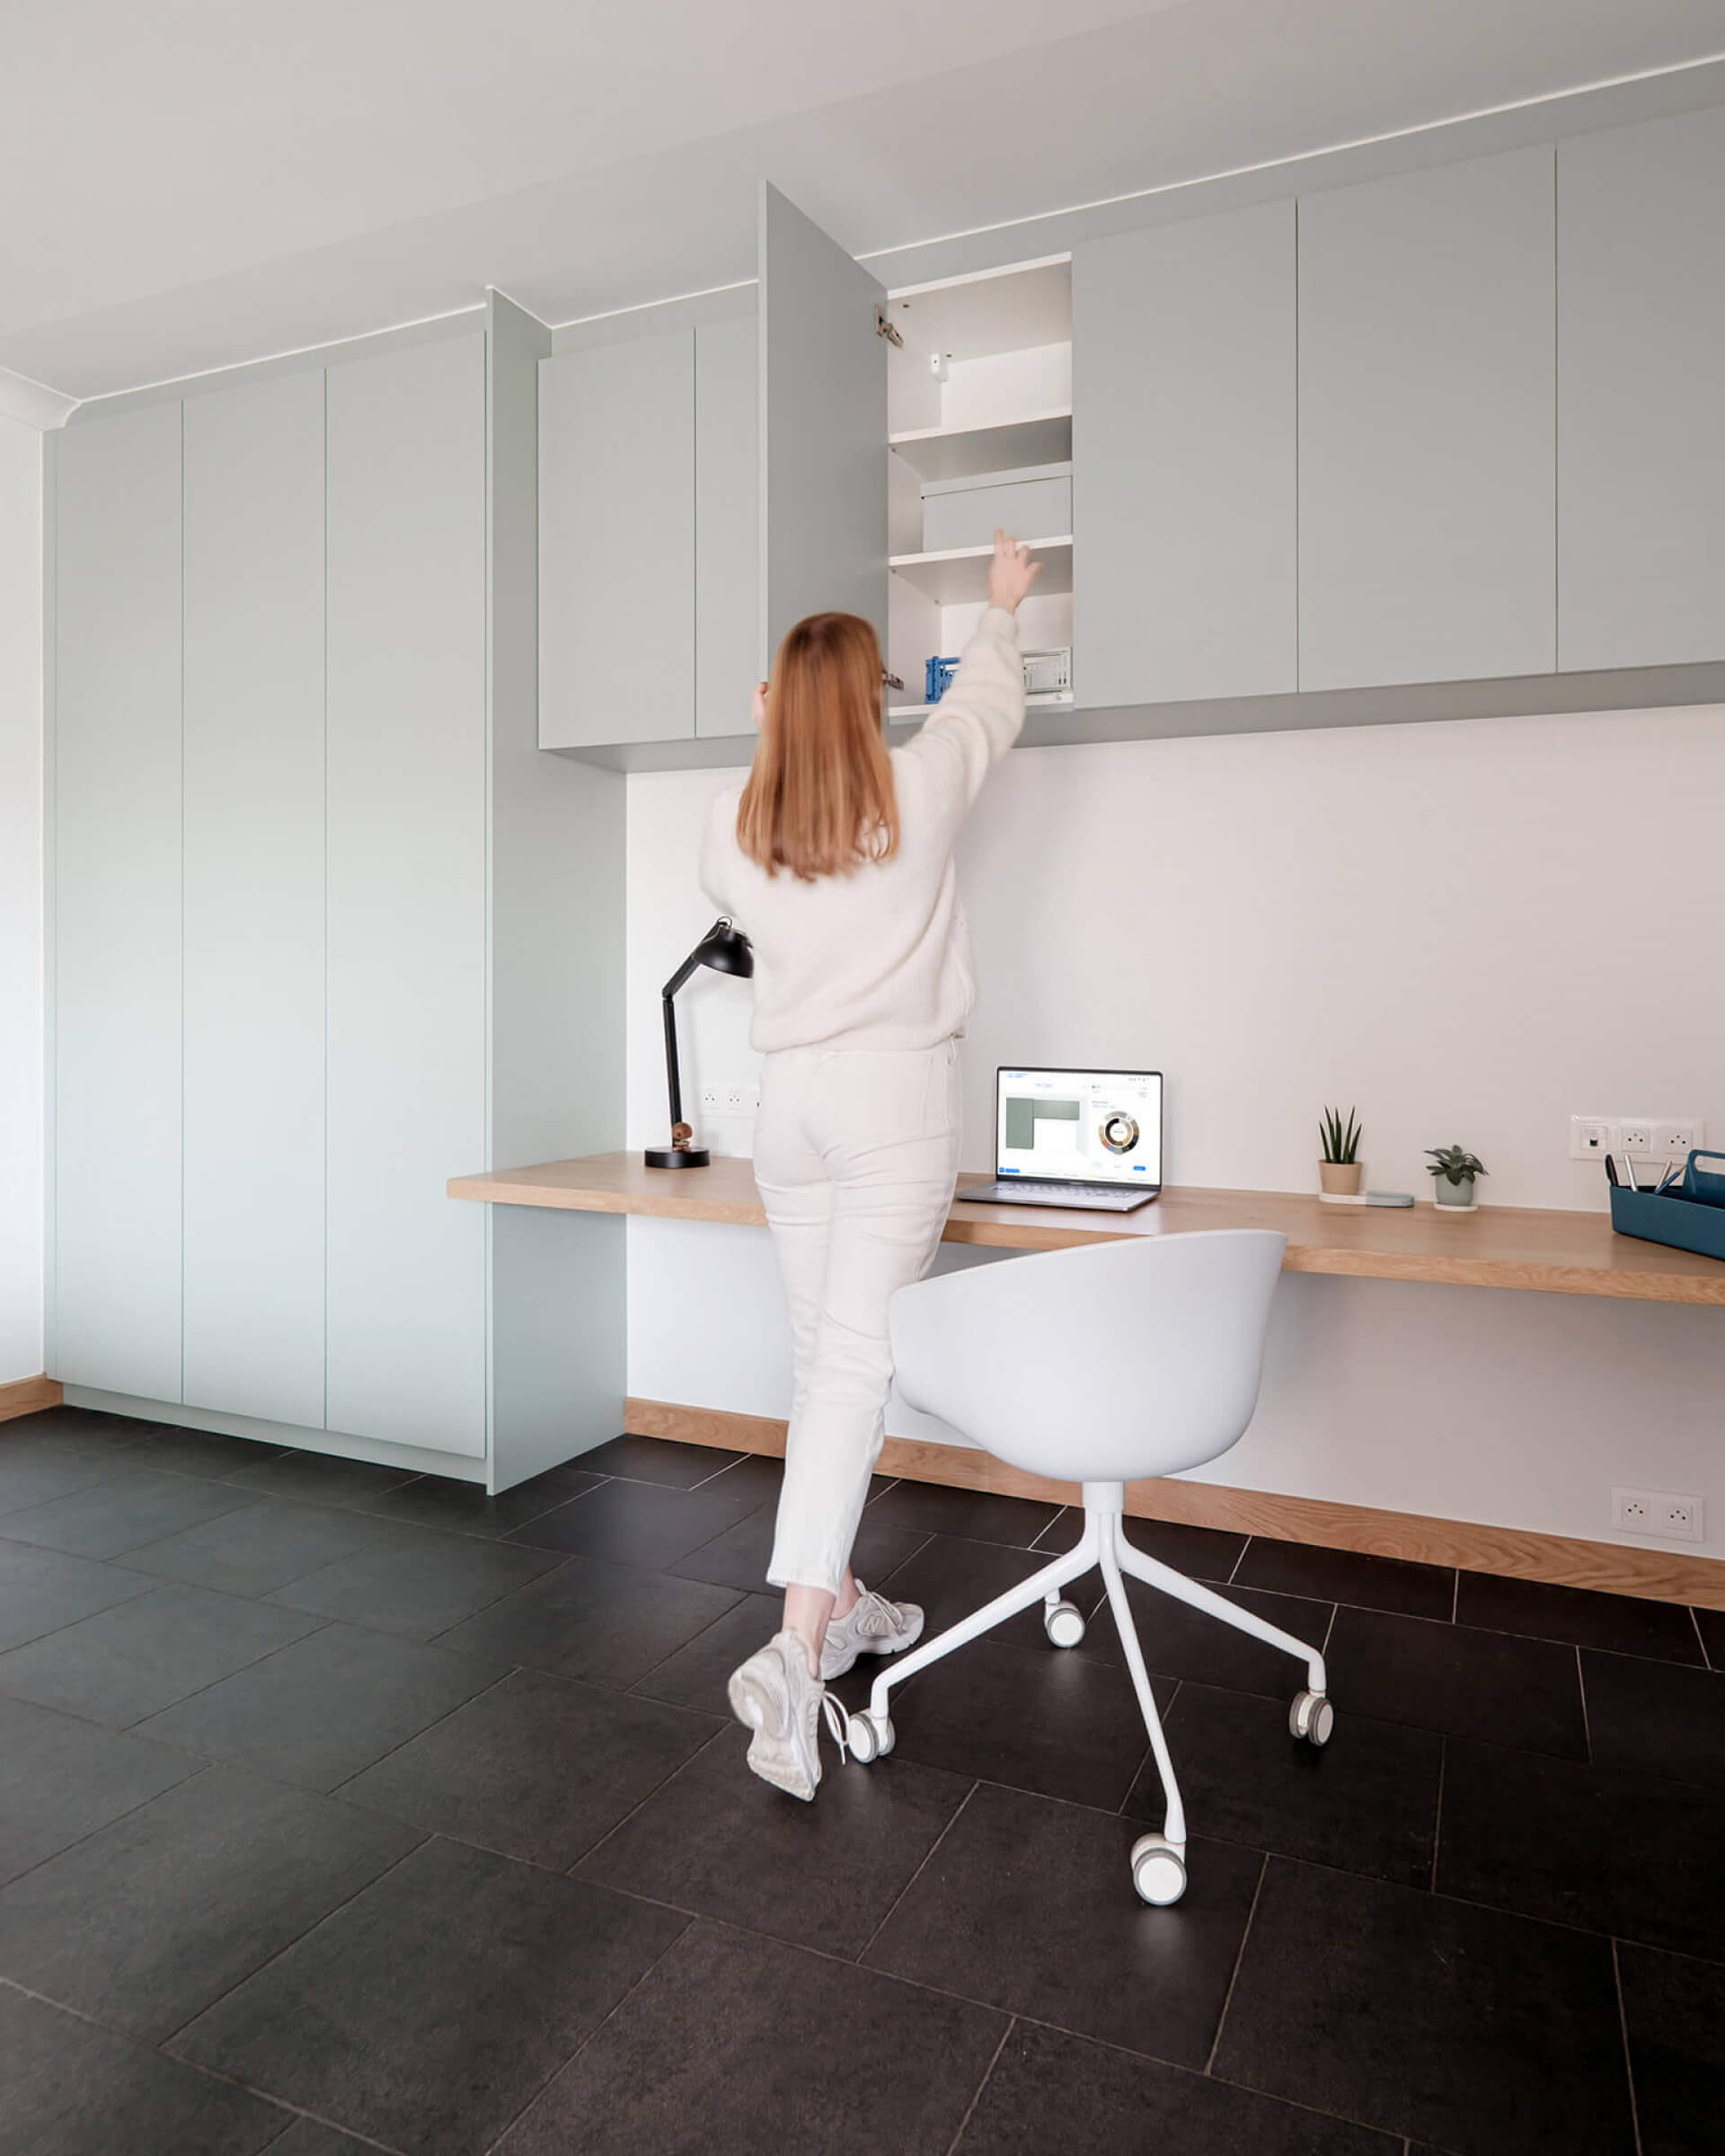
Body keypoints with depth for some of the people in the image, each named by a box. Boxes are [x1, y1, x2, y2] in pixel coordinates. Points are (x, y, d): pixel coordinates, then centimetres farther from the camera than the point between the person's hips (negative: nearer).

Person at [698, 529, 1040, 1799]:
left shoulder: (735, 824, 3)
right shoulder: (919, 792, -3)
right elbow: (991, 703, 16)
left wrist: (772, 741, 27)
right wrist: (1004, 604, 36)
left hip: (791, 1099, 4)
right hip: (898, 1092, -4)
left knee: (824, 1358, 14)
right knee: (858, 1363, -7)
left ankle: (840, 1601, 27)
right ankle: (796, 1651, -12)